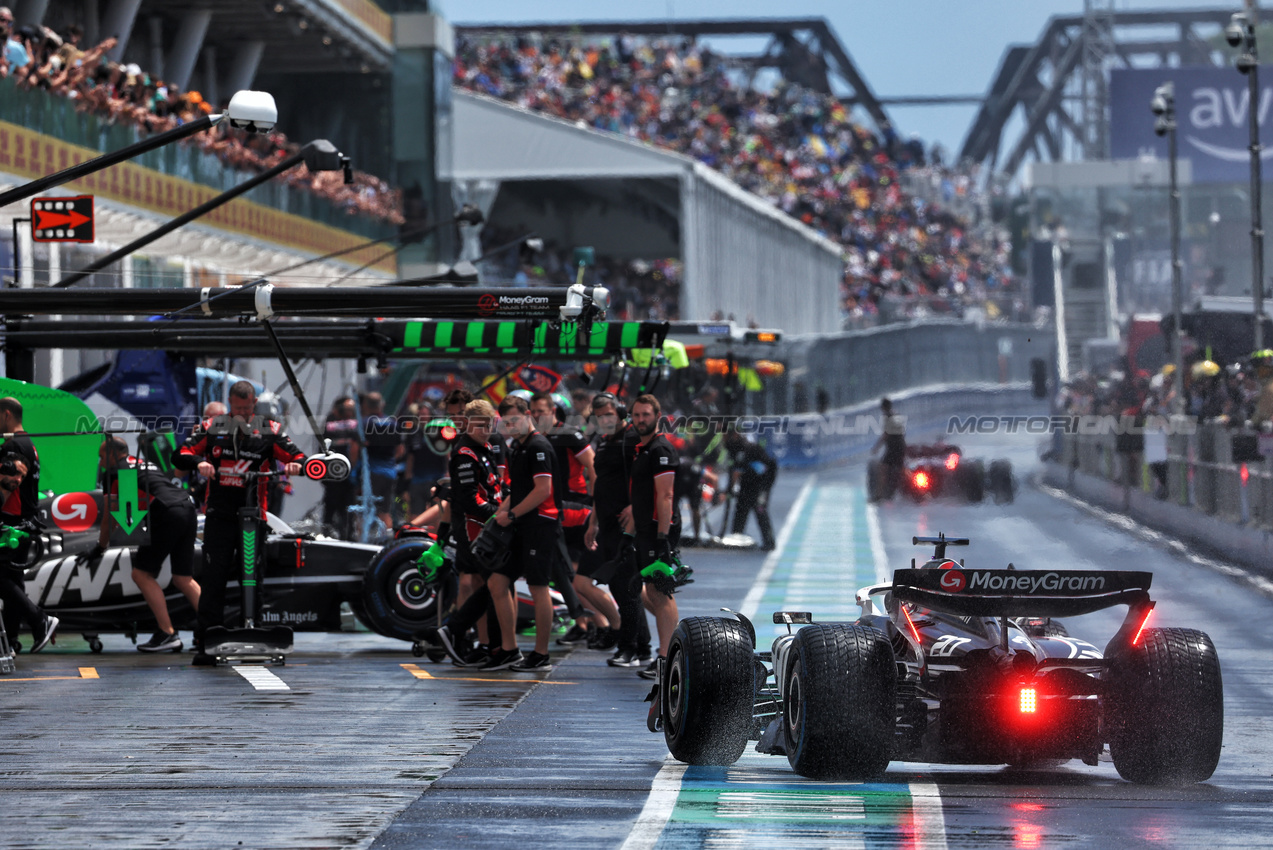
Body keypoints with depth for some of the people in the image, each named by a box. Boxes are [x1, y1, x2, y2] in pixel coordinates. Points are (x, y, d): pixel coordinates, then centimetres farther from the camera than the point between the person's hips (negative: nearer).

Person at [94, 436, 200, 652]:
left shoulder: (114, 472, 10)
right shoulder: (145, 465, 32)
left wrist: (100, 548, 26)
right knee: (183, 579, 13)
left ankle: (167, 633, -4)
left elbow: (110, 516, 13)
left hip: (167, 516, -8)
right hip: (188, 510, 8)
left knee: (142, 574, 1)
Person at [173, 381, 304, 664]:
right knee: (213, 579, -6)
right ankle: (205, 643, -4)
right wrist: (198, 463, -18)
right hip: (219, 515, -1)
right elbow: (181, 455, 3)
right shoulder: (212, 428, 8)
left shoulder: (269, 431, 8)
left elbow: (295, 455, 4)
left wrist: (296, 464, -20)